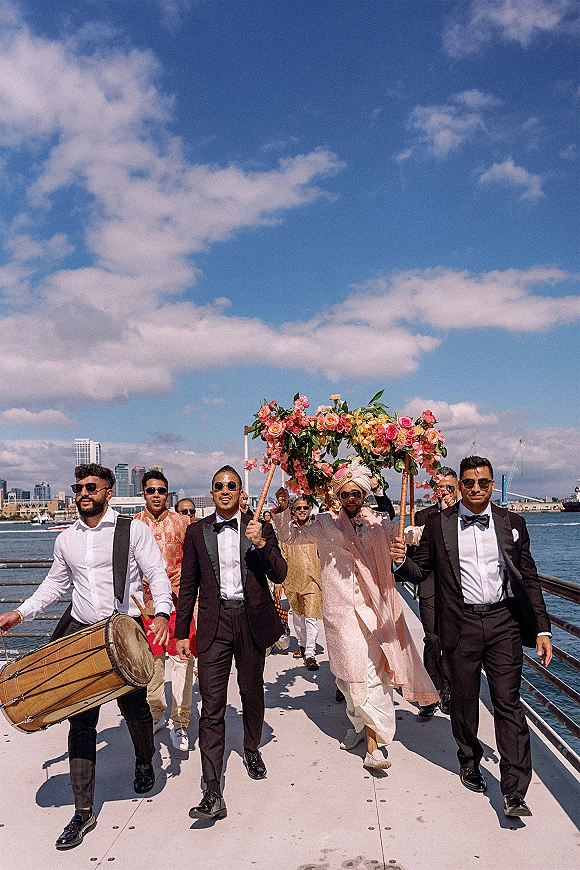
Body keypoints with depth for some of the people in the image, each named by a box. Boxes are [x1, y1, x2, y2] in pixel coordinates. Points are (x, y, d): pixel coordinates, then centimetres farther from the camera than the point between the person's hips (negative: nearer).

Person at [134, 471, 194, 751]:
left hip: (179, 599, -1)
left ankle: (180, 723, 9)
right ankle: (156, 714, 28)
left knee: (182, 659, -2)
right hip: (145, 601, 2)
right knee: (150, 661, 10)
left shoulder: (182, 522, 2)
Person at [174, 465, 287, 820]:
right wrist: (182, 633, 5)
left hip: (252, 621, 1)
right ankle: (213, 794, -1)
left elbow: (279, 575, -4)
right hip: (214, 623, -1)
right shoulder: (197, 532, 3)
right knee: (212, 706, -5)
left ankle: (252, 750, 45)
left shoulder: (260, 528, 1)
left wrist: (262, 543, -20)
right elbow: (188, 586, 6)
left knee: (252, 692, 18)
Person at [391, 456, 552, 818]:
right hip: (461, 625, 0)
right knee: (464, 700, 13)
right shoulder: (439, 524, 0)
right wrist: (402, 560, -18)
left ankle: (514, 792, 6)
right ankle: (469, 761, 38)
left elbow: (529, 578, 6)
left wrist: (542, 629, 1)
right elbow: (420, 571, 4)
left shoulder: (512, 523, 4)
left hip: (503, 622, 0)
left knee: (508, 702, -2)